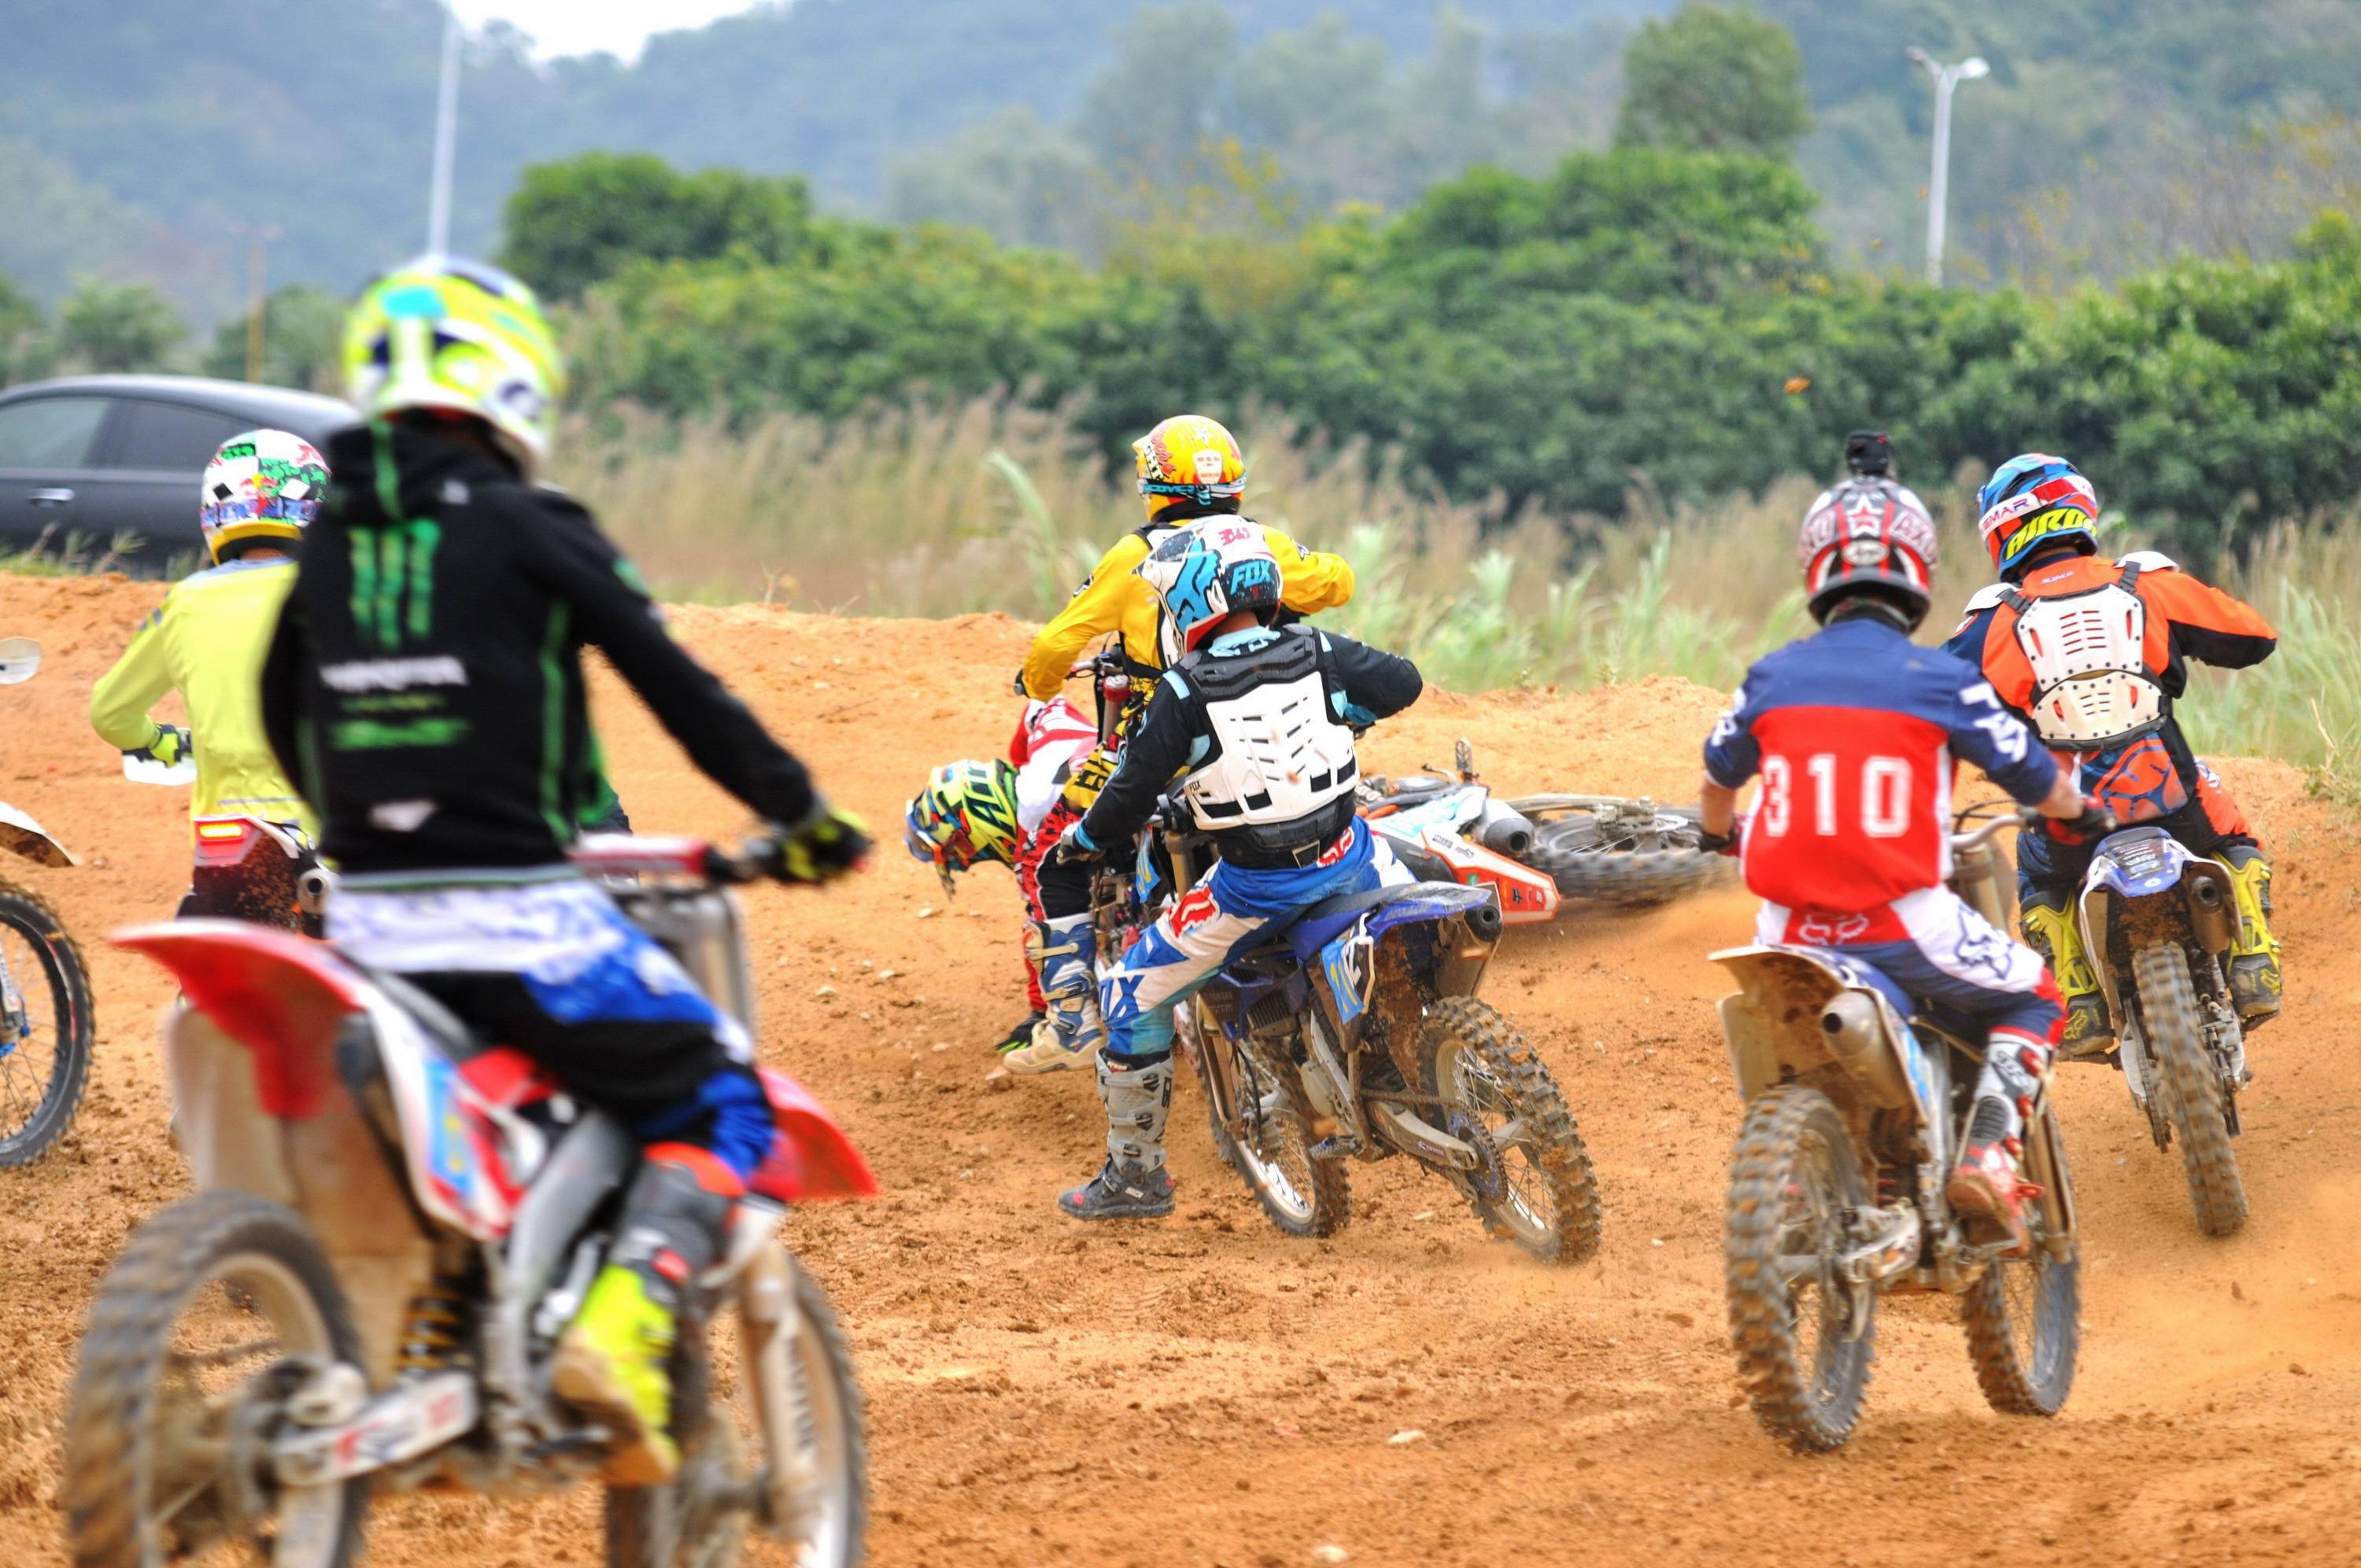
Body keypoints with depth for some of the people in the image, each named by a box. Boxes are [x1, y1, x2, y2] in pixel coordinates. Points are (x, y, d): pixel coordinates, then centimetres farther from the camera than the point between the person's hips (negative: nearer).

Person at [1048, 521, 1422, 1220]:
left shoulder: (1185, 694, -13)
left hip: (1255, 886, -4)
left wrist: (1081, 838, 11)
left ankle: (1135, 1173, 15)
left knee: (1133, 997, 10)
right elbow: (1402, 682, 10)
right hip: (1346, 859, 4)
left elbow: (1133, 793, -9)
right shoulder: (1316, 653, -3)